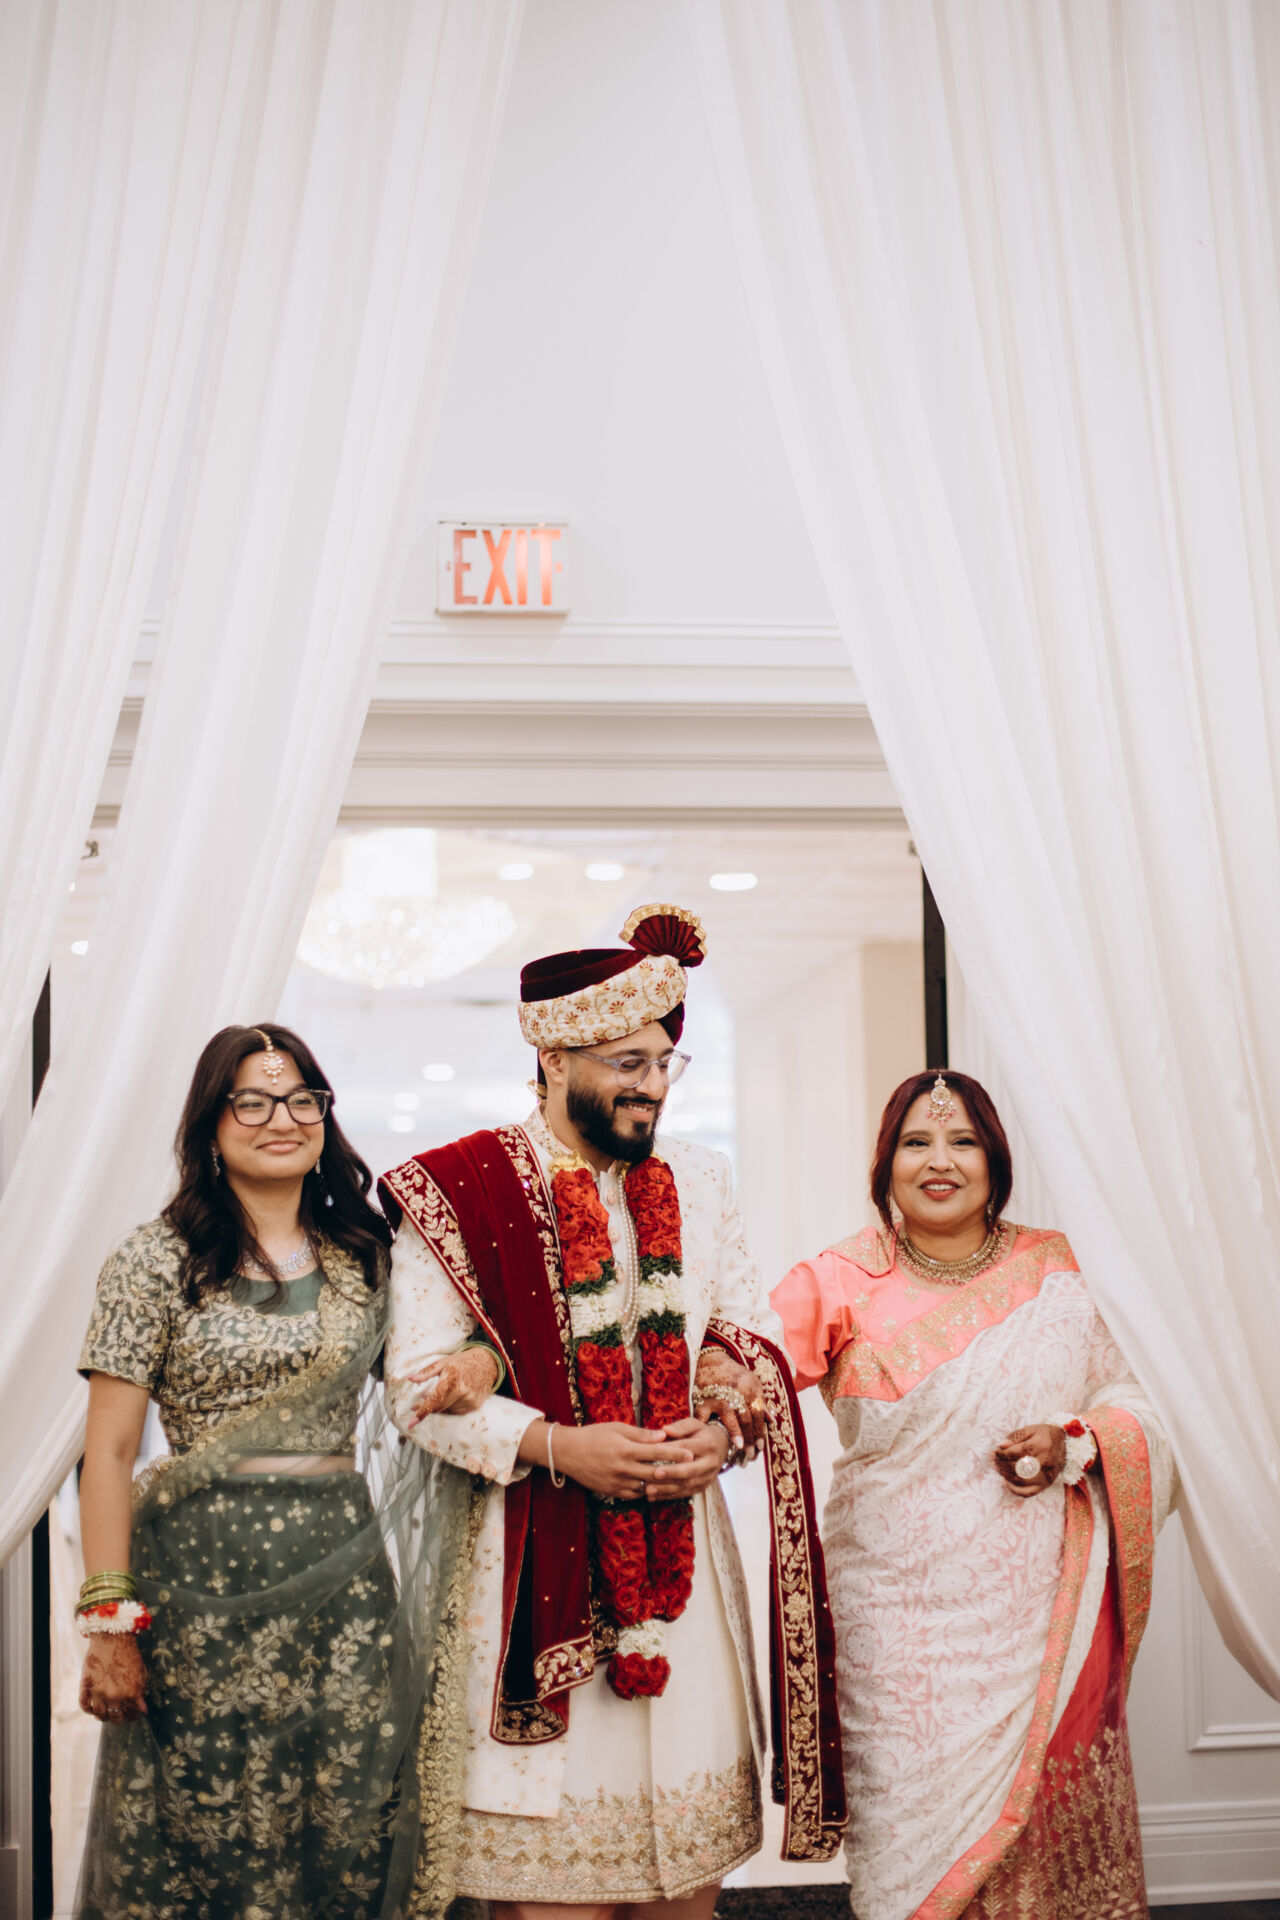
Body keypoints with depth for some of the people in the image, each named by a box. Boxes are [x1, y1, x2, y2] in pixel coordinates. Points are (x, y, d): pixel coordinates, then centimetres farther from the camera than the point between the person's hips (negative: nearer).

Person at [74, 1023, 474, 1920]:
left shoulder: (363, 1255, 9)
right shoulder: (159, 1259, -2)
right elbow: (109, 1451, -4)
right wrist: (109, 1621, -10)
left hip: (345, 1571, 3)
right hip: (206, 1578, -3)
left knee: (348, 1840, 4)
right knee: (208, 1830, 3)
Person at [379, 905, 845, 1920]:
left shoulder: (699, 1180, 10)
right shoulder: (460, 1191, -5)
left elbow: (758, 1336, 13)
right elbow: (421, 1385, -9)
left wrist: (724, 1431, -7)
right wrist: (558, 1447, -20)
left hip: (686, 1553, 4)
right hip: (539, 1561, -4)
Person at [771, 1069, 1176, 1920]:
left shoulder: (1052, 1271, 8)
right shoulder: (846, 1283, 0)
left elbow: (1133, 1409, 11)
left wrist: (1073, 1443, -9)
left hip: (1040, 1612, 2)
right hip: (905, 1618, -2)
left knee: (1048, 1822, 4)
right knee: (917, 1822, -2)